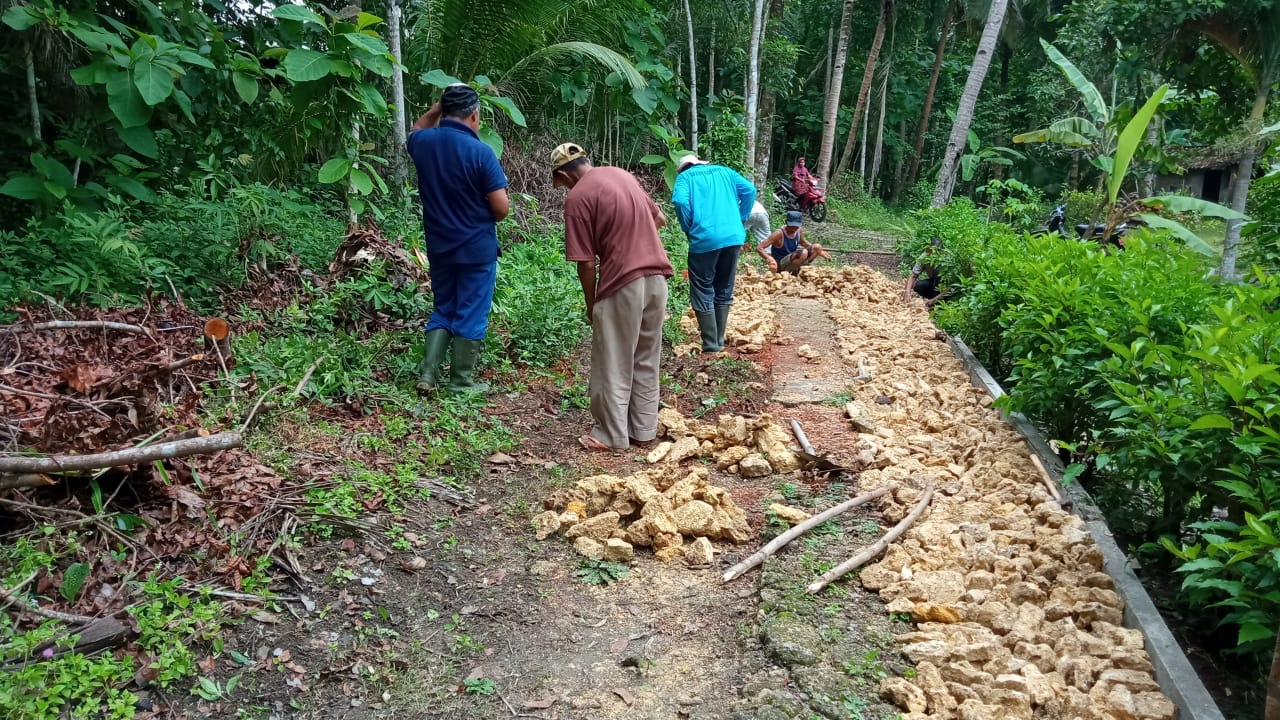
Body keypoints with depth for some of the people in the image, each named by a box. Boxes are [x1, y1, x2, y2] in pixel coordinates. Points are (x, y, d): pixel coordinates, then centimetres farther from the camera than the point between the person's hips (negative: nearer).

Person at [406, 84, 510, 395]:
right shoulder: (480, 152, -18)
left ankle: (427, 374, 12)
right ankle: (461, 381, 15)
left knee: (443, 309, 19)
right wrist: (485, 214, 5)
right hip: (477, 248, -5)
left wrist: (437, 107, 15)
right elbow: (502, 208, -17)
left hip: (439, 246, 5)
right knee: (471, 314, 6)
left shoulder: (423, 143, -2)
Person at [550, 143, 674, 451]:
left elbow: (586, 263, -9)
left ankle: (612, 435, 15)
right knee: (646, 360, 16)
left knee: (613, 365, 6)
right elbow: (660, 219, 22)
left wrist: (591, 306, 2)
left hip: (623, 283, -7)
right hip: (657, 275, 7)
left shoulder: (577, 198, -8)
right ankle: (644, 430, 24)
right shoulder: (621, 173, 13)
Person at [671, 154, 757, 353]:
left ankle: (711, 345, 5)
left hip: (705, 239, -4)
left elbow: (680, 202, -11)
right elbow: (749, 190, 8)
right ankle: (720, 341, 22)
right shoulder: (723, 171, 20)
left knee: (703, 292, 6)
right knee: (724, 290, 16)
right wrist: (740, 219, 14)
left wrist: (689, 230, 1)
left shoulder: (685, 177, 9)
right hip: (734, 237, 4)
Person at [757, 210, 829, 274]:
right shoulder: (779, 234, -22)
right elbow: (759, 248, -26)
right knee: (803, 253, -32)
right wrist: (769, 258, -45)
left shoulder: (799, 231, -3)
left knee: (817, 247, -5)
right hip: (779, 265, -8)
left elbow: (802, 242, 22)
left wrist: (819, 251, 14)